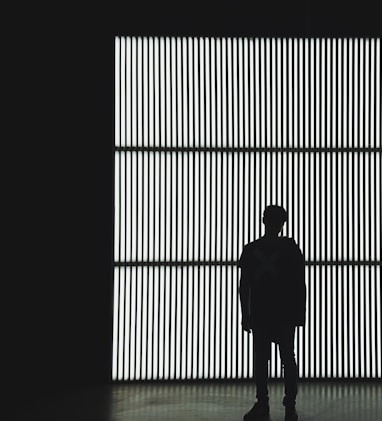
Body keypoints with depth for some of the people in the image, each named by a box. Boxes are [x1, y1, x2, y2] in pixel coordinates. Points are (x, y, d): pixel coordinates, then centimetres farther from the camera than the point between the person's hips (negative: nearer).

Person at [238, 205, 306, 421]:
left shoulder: (290, 247, 2)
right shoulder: (251, 249, 8)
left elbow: (300, 282, 1)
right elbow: (244, 285, 9)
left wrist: (300, 312, -4)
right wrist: (245, 314, 5)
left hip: (285, 313, -2)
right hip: (260, 314, 2)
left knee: (288, 358, -1)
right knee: (260, 359, 4)